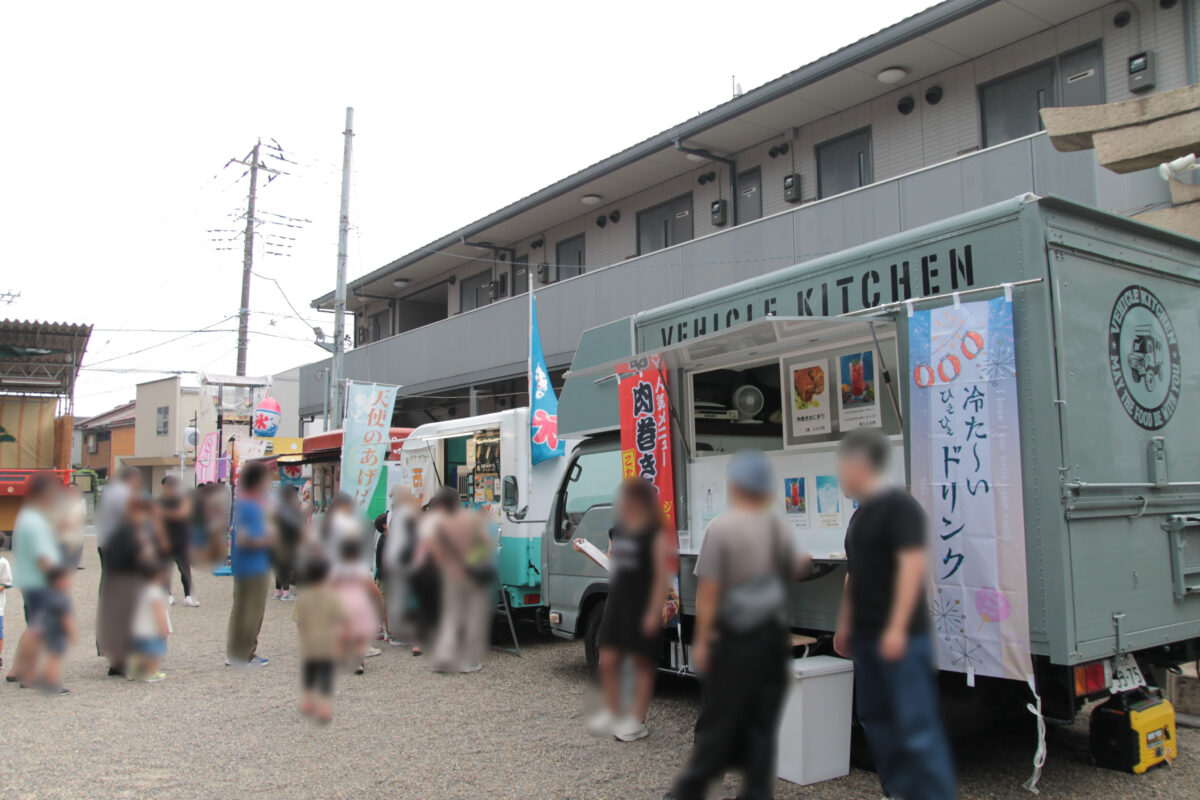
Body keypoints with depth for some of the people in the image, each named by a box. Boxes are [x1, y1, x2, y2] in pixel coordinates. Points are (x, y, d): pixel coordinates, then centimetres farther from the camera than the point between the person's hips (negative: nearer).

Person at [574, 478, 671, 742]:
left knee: (642, 662, 6)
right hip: (616, 601, 7)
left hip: (642, 606, -6)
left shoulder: (654, 533, -13)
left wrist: (654, 613, -18)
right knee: (608, 660, 6)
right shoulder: (617, 530, 8)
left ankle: (637, 721, 17)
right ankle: (612, 714, 22)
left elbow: (662, 577, -14)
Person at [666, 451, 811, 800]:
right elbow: (792, 572, 18)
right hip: (773, 635, 4)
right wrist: (804, 561, 40)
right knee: (762, 722, 10)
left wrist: (701, 639, -10)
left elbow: (709, 590, -15)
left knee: (719, 718, 4)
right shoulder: (777, 528, 3)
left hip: (734, 637, -4)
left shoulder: (721, 528, -12)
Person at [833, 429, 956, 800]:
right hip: (867, 635, 9)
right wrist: (845, 626, 22)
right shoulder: (861, 514, 16)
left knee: (916, 725, -8)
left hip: (900, 637, -9)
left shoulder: (899, 505, -12)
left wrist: (897, 628, -24)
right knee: (875, 720, 13)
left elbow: (913, 564, -20)